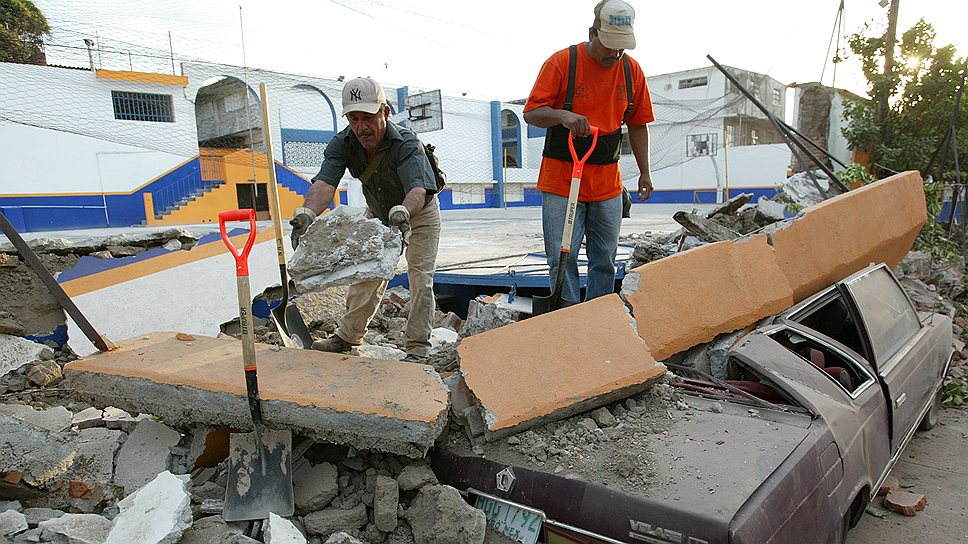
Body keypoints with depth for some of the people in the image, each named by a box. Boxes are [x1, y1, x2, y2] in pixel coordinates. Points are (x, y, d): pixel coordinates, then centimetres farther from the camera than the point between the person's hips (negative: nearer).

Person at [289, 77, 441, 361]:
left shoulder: (408, 144, -36)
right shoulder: (342, 143, -24)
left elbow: (417, 188, -52)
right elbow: (324, 183, -39)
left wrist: (402, 212, -75)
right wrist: (306, 213, -60)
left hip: (419, 213, -4)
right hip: (378, 214, 4)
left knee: (420, 279, -9)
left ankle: (417, 347, 2)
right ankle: (347, 336, 24)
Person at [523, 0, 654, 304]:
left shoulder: (632, 70, 6)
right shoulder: (561, 62, -7)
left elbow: (637, 125, 14)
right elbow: (531, 113, -8)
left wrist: (645, 171, 10)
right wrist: (562, 115, -27)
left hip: (607, 182, 4)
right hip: (561, 179, -4)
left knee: (604, 260, 9)